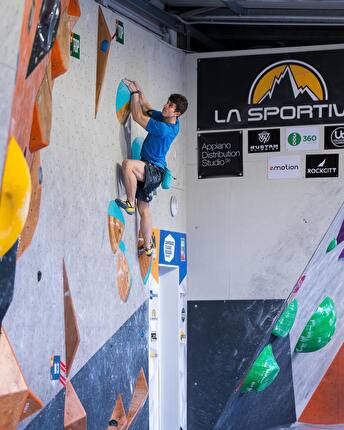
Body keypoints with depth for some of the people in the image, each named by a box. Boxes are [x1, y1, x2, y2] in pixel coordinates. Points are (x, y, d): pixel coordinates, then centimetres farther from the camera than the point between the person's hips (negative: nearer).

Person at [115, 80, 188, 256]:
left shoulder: (164, 129, -25)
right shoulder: (165, 118, 2)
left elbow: (138, 116, -21)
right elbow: (146, 109, 18)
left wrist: (134, 92, -11)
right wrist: (139, 91, 6)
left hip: (155, 170, -10)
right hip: (148, 171, 10)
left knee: (128, 164, -35)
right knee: (144, 209, 13)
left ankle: (130, 203, -22)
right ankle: (148, 246, 21)